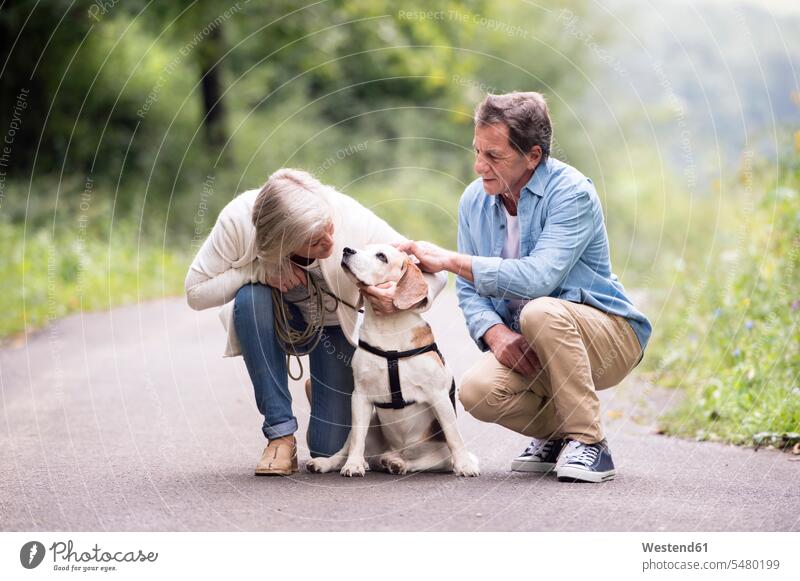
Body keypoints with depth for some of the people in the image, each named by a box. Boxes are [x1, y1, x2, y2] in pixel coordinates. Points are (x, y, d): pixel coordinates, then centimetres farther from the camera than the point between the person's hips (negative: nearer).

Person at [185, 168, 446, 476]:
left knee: (331, 448, -10)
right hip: (276, 321, 0)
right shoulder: (238, 220, -33)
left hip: (335, 324, 0)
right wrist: (258, 270, -37)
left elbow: (433, 274, -24)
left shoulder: (354, 221, -34)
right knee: (251, 298, -37)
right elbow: (196, 292, -22)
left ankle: (325, 392, 29)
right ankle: (280, 433, -23)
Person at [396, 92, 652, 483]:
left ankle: (588, 442, -21)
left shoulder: (571, 194, -18)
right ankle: (556, 434, 7)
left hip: (609, 337, -5)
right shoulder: (475, 200, 2)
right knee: (476, 391, -25)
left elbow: (538, 278, -31)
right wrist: (496, 334, -19)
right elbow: (469, 291, 3)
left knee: (540, 311, -37)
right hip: (526, 348, 5)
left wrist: (449, 259, -29)